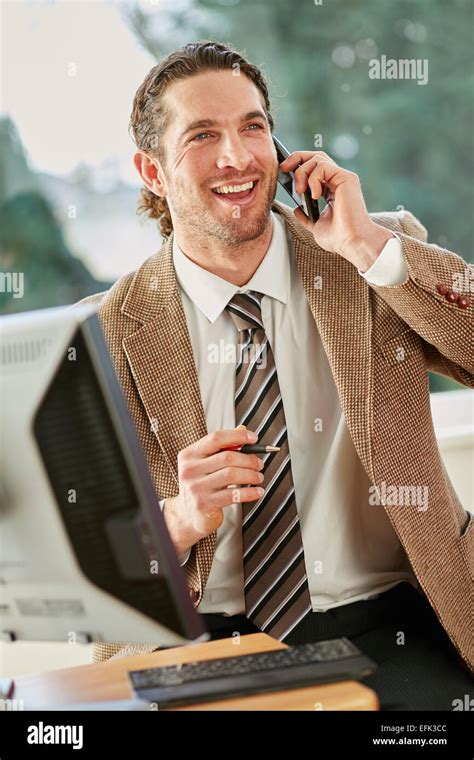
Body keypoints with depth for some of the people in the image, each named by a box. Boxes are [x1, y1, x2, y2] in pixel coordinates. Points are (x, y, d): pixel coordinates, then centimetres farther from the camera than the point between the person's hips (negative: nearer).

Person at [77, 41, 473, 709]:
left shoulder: (387, 254, 3)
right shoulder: (111, 334, 0)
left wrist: (371, 246, -15)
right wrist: (181, 519, -20)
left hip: (381, 624, 1)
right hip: (200, 643, 0)